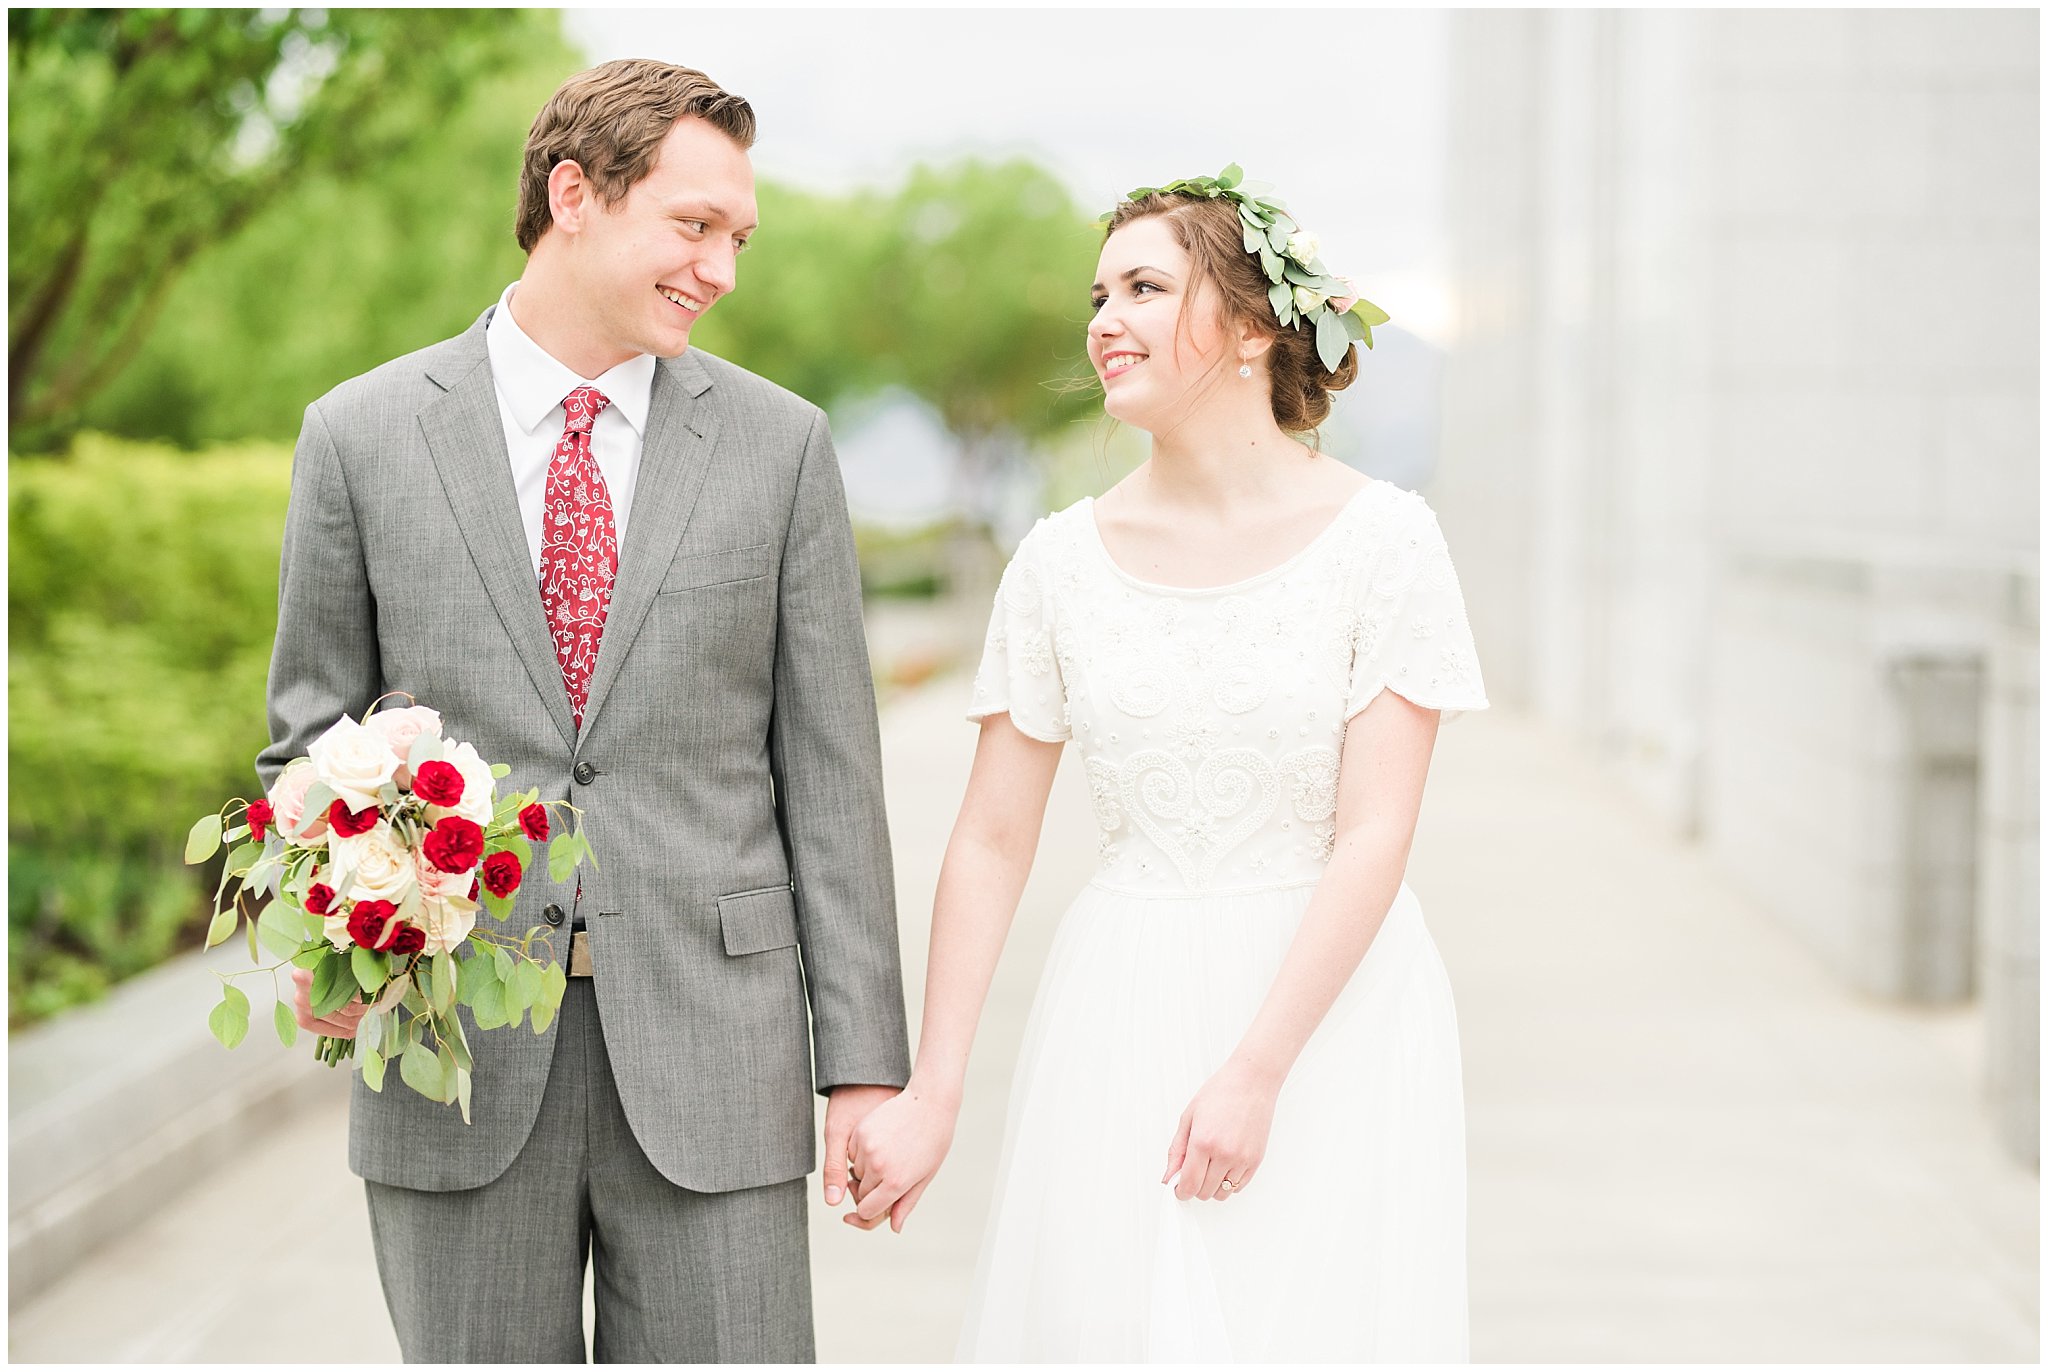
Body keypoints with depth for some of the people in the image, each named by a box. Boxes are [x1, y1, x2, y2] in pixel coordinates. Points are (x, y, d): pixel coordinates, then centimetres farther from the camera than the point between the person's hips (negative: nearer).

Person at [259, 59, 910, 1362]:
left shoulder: (780, 443, 4)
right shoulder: (362, 436, 3)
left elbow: (829, 766, 4)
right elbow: (312, 742, 9)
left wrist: (865, 1061, 0)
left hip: (711, 1051, 0)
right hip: (456, 1057, 0)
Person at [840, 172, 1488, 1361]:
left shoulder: (1382, 539, -6)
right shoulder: (1064, 560, 3)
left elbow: (1374, 836, -10)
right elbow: (992, 841, 4)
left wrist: (1255, 1073, -16)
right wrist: (933, 1093, 0)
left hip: (1330, 1009, -2)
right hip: (1123, 1021, 3)